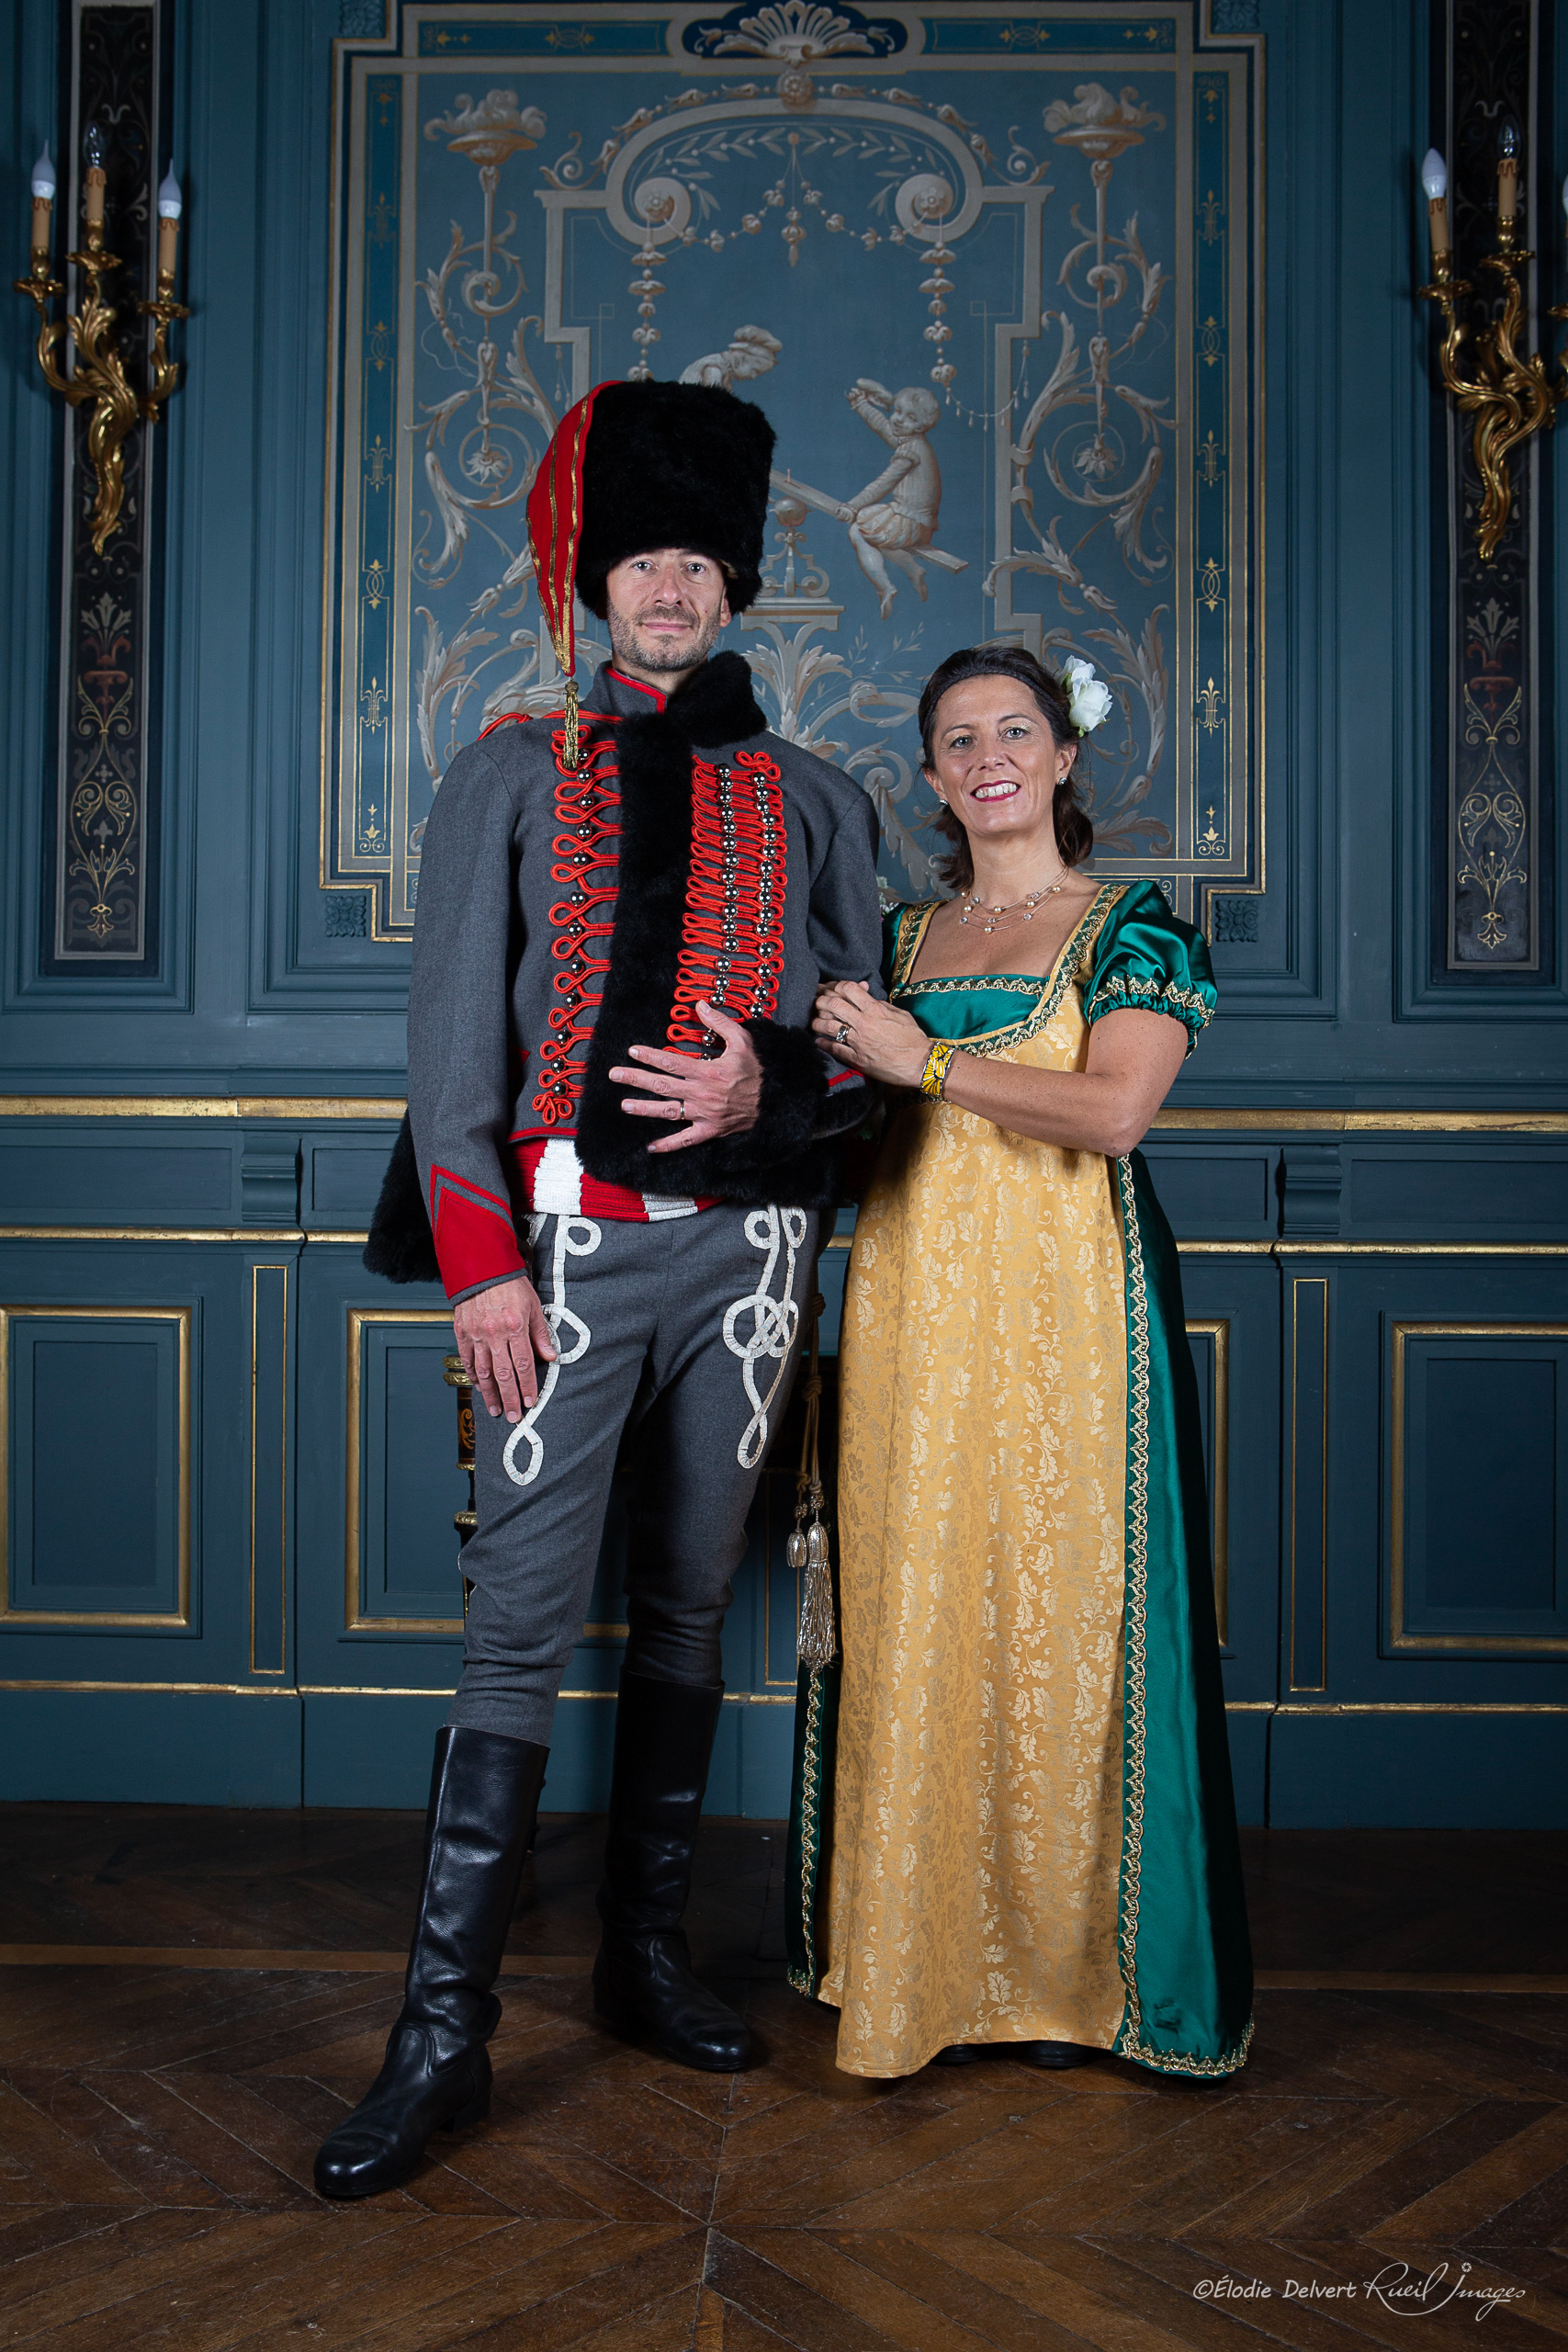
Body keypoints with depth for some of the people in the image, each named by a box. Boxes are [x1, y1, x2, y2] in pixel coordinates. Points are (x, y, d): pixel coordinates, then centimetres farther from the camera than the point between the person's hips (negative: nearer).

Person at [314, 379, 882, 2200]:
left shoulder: (815, 803, 12)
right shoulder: (510, 778, 7)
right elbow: (455, 1036, 1)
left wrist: (769, 1093, -10)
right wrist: (481, 1261, -7)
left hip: (747, 1244, 3)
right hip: (567, 1241, -2)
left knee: (687, 1608, 11)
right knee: (523, 1623, -5)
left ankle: (646, 1954, 25)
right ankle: (446, 2026, 4)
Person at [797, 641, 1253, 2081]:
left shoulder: (1131, 927, 2)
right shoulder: (903, 935, 17)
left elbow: (1113, 1108, -13)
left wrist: (928, 1059, -12)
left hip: (1062, 1308, -4)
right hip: (912, 1304, 4)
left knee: (1058, 1611, -2)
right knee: (911, 1610, 5)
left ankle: (1070, 1962, 15)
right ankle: (916, 1952, 20)